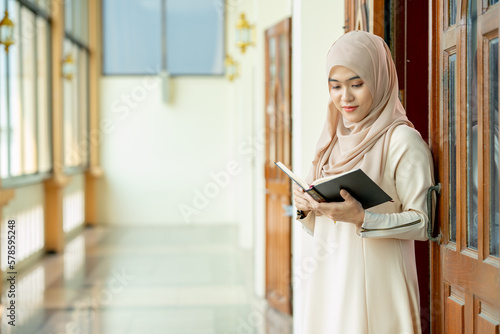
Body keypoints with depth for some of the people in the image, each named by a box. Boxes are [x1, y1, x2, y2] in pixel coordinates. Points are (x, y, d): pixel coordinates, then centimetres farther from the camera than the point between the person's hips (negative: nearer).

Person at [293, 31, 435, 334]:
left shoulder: (402, 141, -7)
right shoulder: (332, 141, 13)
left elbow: (422, 222, -12)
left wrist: (362, 219, -24)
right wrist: (306, 208, -3)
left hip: (375, 284, -6)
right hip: (329, 282, 6)